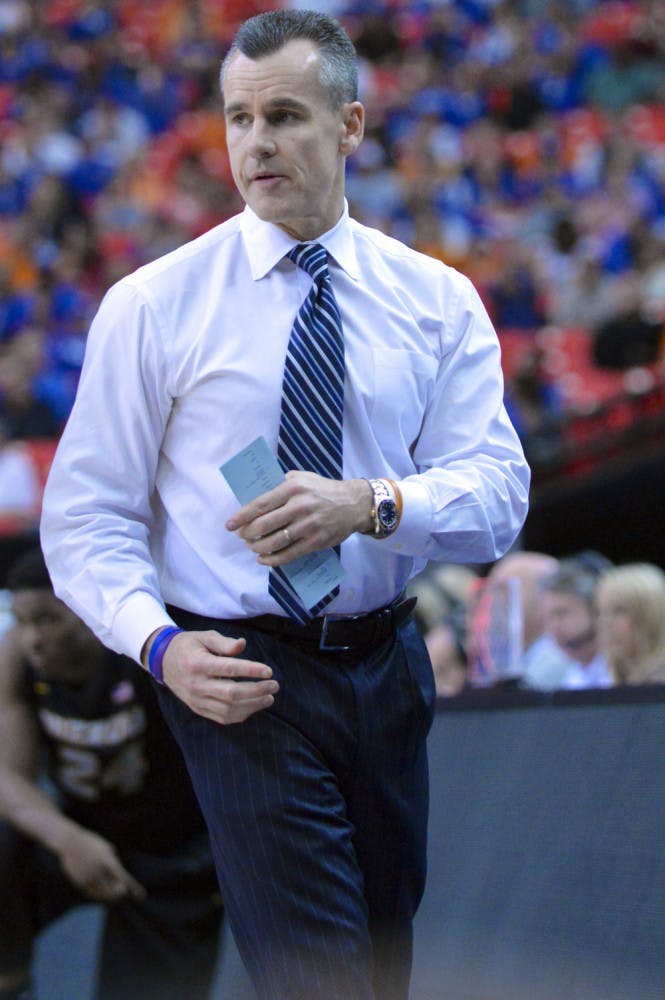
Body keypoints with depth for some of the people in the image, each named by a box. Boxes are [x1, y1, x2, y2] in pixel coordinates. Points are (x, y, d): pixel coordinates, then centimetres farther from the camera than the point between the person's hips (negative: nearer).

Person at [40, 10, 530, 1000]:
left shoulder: (437, 301, 3)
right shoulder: (153, 305, -4)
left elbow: (497, 493, -7)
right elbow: (86, 519, -4)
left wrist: (369, 503, -27)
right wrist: (160, 643, -23)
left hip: (387, 667, 4)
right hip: (242, 677, -4)